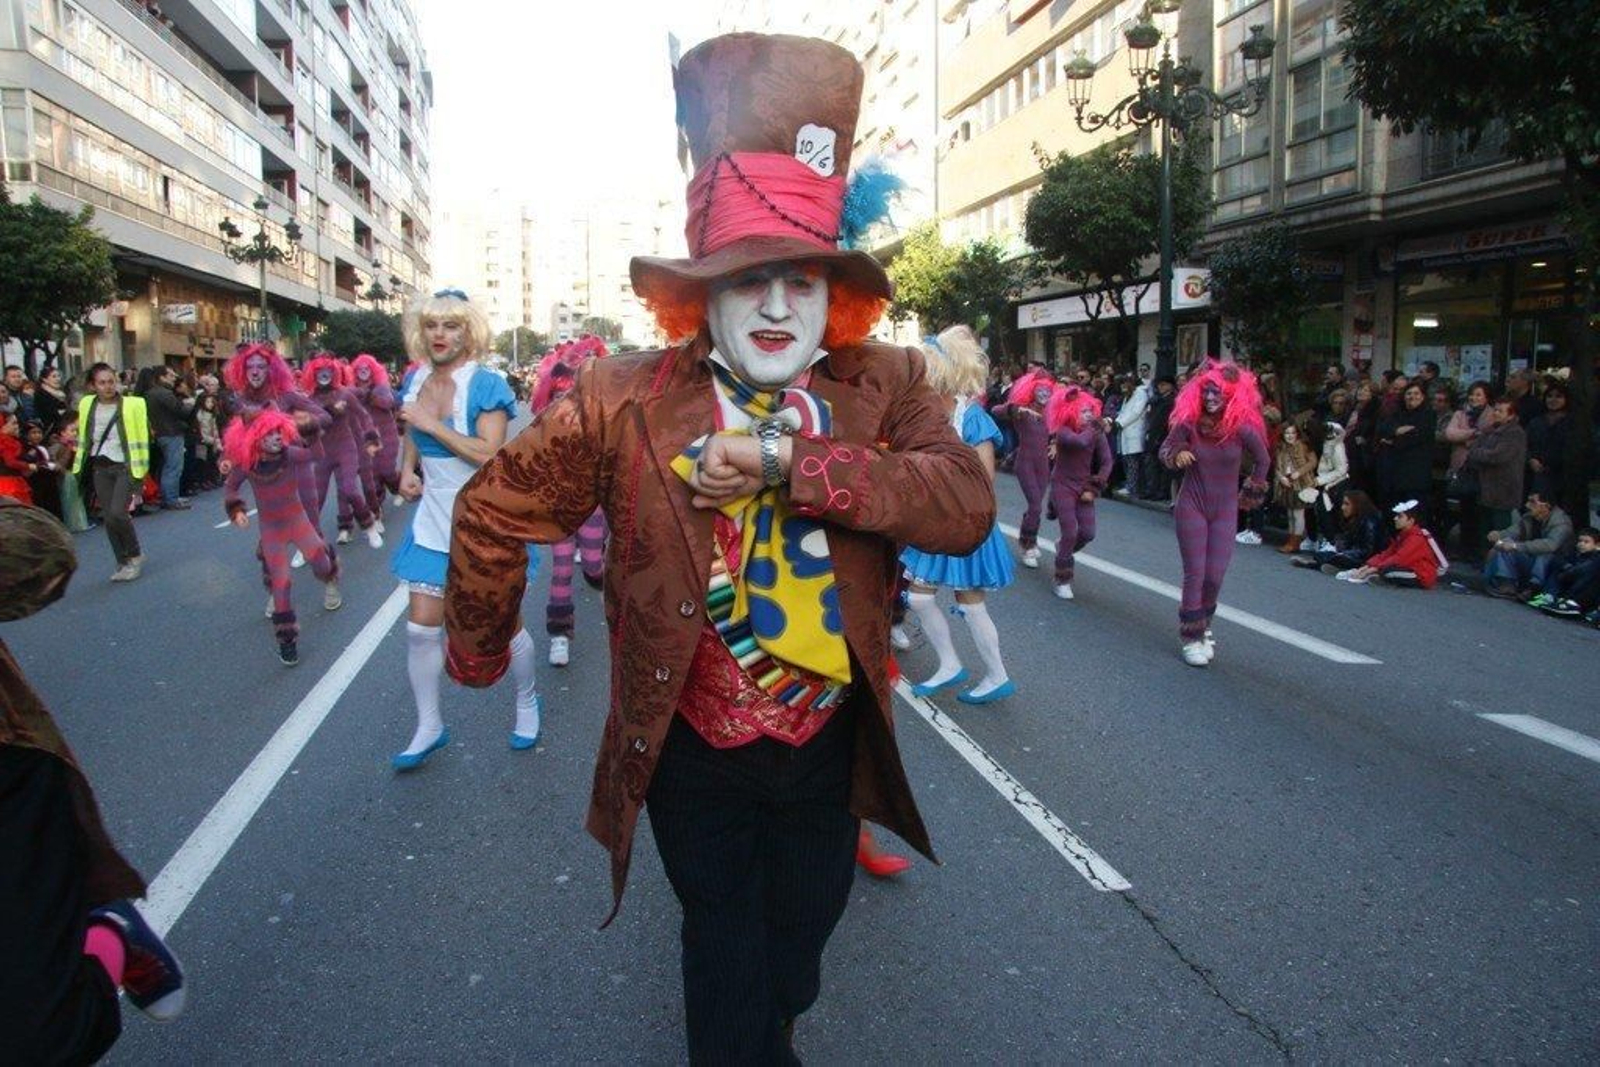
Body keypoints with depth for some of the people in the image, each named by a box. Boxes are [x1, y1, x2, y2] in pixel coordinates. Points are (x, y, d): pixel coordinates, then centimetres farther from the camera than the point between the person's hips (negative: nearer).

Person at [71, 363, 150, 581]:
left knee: (117, 513, -17)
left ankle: (135, 555, 6)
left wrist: (142, 467, -8)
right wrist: (79, 466, 9)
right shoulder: (86, 405, 3)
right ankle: (123, 563, 17)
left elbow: (142, 436, -5)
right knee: (108, 518, 5)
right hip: (100, 468, 5)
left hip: (125, 466, -4)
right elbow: (83, 437, 11)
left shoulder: (132, 405, -9)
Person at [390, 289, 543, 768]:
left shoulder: (485, 384, -14)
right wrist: (407, 468, 3)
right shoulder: (415, 380, 4)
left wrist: (432, 424, -23)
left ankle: (528, 701, 34)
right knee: (421, 628, 4)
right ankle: (429, 727, 20)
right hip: (433, 522, 5)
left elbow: (490, 453, -25)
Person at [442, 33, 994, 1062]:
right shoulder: (623, 401, -15)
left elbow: (967, 503, -26)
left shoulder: (887, 386, -11)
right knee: (725, 938, 18)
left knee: (807, 922, 28)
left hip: (831, 744, 3)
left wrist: (789, 460, -33)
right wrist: (480, 653, 7)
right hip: (695, 754, -3)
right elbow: (494, 514, -4)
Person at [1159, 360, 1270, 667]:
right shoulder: (1189, 423, -11)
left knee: (1215, 576, 1)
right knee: (1195, 574, -2)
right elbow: (1165, 449, 4)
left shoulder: (1243, 428, -11)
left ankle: (1202, 626, 27)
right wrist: (1177, 455, -18)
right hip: (1192, 506, -1)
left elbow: (1263, 461, 5)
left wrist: (1251, 495, 12)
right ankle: (1192, 638, 9)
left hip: (1225, 511, 1)